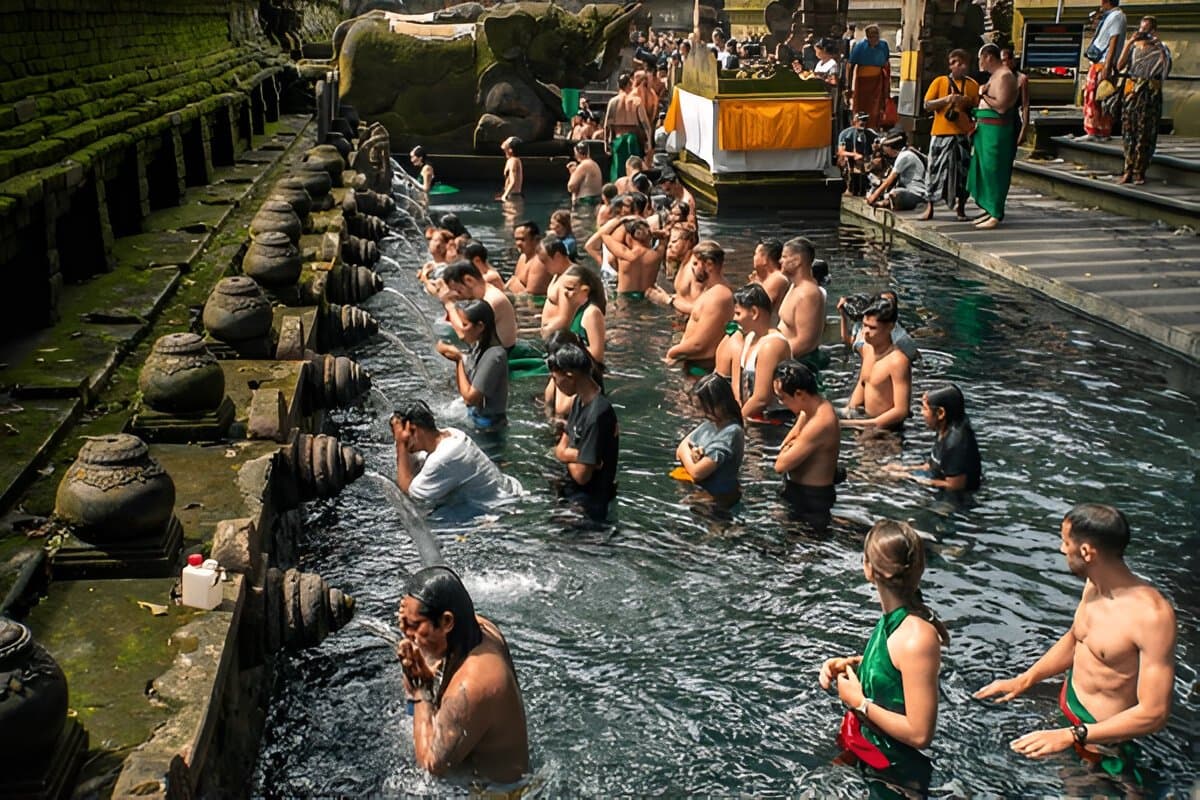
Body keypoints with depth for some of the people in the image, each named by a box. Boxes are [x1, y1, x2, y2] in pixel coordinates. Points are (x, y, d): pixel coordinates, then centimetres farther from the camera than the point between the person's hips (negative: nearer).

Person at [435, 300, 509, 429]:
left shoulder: (493, 356, -23)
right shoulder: (479, 346, 2)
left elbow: (470, 397, -21)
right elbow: (463, 390, 6)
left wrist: (459, 360, -15)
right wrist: (457, 357, -7)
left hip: (487, 425, -8)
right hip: (473, 416, 8)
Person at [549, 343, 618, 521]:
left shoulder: (597, 415, -26)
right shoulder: (579, 401, 2)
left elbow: (581, 475, -24)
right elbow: (560, 449, 5)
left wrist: (568, 455, -4)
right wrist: (577, 455, -16)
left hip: (587, 505, -8)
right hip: (571, 490, 8)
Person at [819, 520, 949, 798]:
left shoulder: (917, 639, -32)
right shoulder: (895, 617, -7)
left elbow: (919, 734, -29)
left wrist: (859, 702, -20)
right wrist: (849, 663, -1)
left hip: (897, 777, -8)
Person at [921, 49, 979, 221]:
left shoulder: (973, 85, 8)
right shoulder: (940, 81, 6)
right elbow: (927, 105, 1)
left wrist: (966, 102, -9)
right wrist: (946, 99, -13)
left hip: (963, 134, 1)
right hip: (941, 133, -1)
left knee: (962, 171, 2)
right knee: (936, 169, 2)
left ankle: (961, 208, 11)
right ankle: (929, 207, 10)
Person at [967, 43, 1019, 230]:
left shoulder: (1004, 76, -13)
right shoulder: (994, 75, 19)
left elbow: (1001, 106, -23)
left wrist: (983, 95, -12)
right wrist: (978, 122, 13)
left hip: (996, 130, -10)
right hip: (985, 128, 10)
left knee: (993, 171, -8)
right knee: (985, 170, 13)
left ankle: (996, 215, -6)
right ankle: (990, 210, 21)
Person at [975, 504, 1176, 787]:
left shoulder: (1152, 615, -32)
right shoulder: (1094, 585, -7)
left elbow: (1154, 714, -30)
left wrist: (1070, 736, -32)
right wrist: (1024, 681, 6)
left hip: (1101, 734, -7)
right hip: (1066, 710, 7)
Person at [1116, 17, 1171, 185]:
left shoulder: (1160, 49, 6)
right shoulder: (1134, 47, 13)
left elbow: (1166, 67, -12)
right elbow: (1120, 66, -2)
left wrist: (1158, 44, -14)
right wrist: (1129, 43, -6)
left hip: (1151, 93, -2)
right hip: (1132, 90, 2)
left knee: (1145, 133, -4)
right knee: (1128, 130, -2)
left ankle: (1139, 172, -1)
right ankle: (1128, 170, 2)